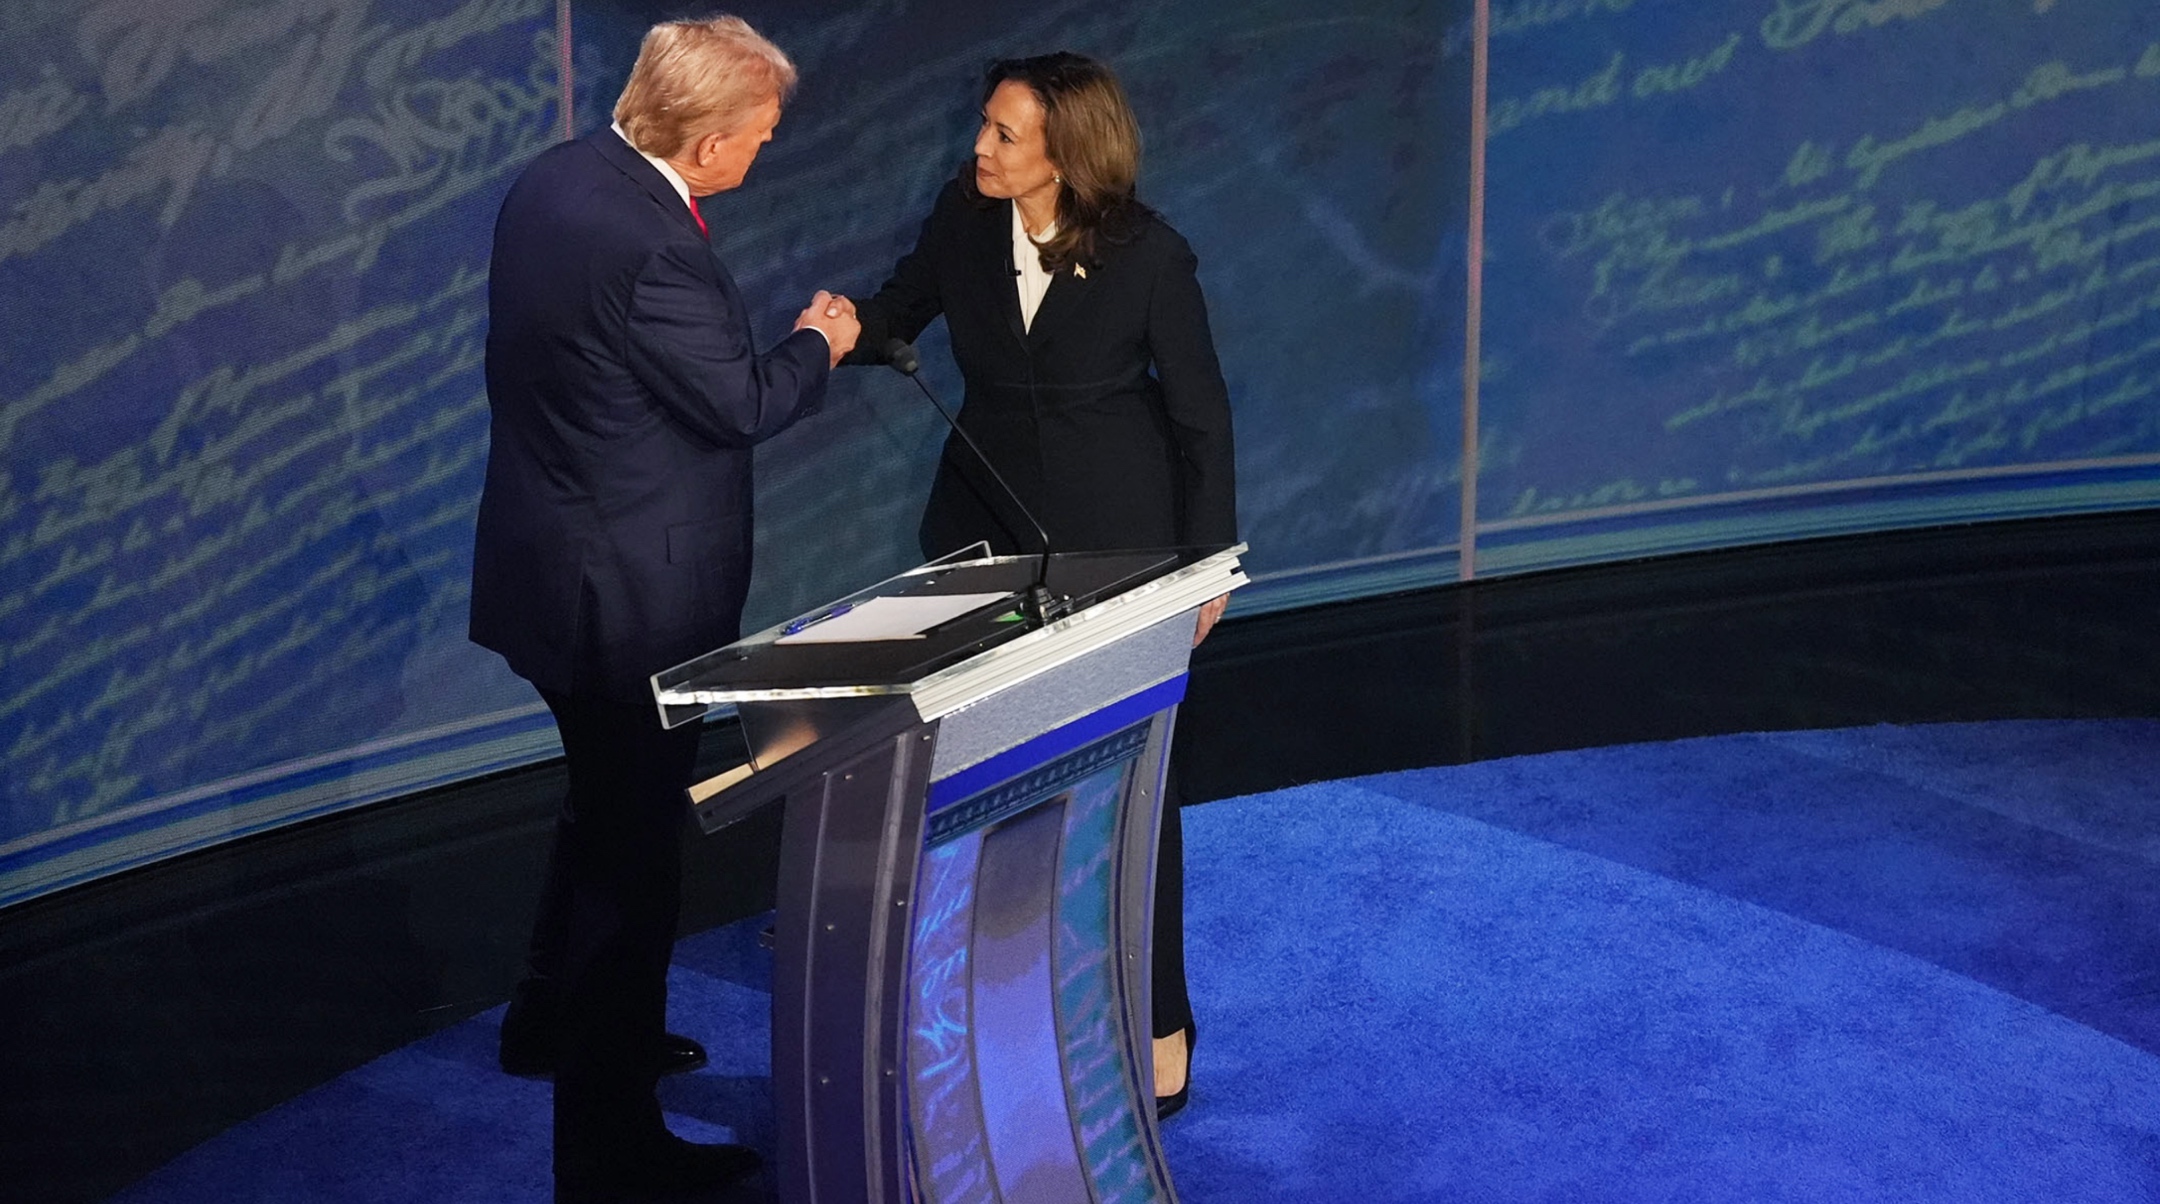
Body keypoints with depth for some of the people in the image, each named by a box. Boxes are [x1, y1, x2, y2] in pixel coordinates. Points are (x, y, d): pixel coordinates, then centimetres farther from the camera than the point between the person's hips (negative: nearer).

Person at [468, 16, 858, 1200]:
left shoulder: (556, 178, 2)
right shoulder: (647, 246, -28)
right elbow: (740, 402, -18)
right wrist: (816, 343, -1)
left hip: (550, 559, 10)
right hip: (631, 596, -10)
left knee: (606, 802, 29)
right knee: (634, 844, 0)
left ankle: (555, 1017, 48)